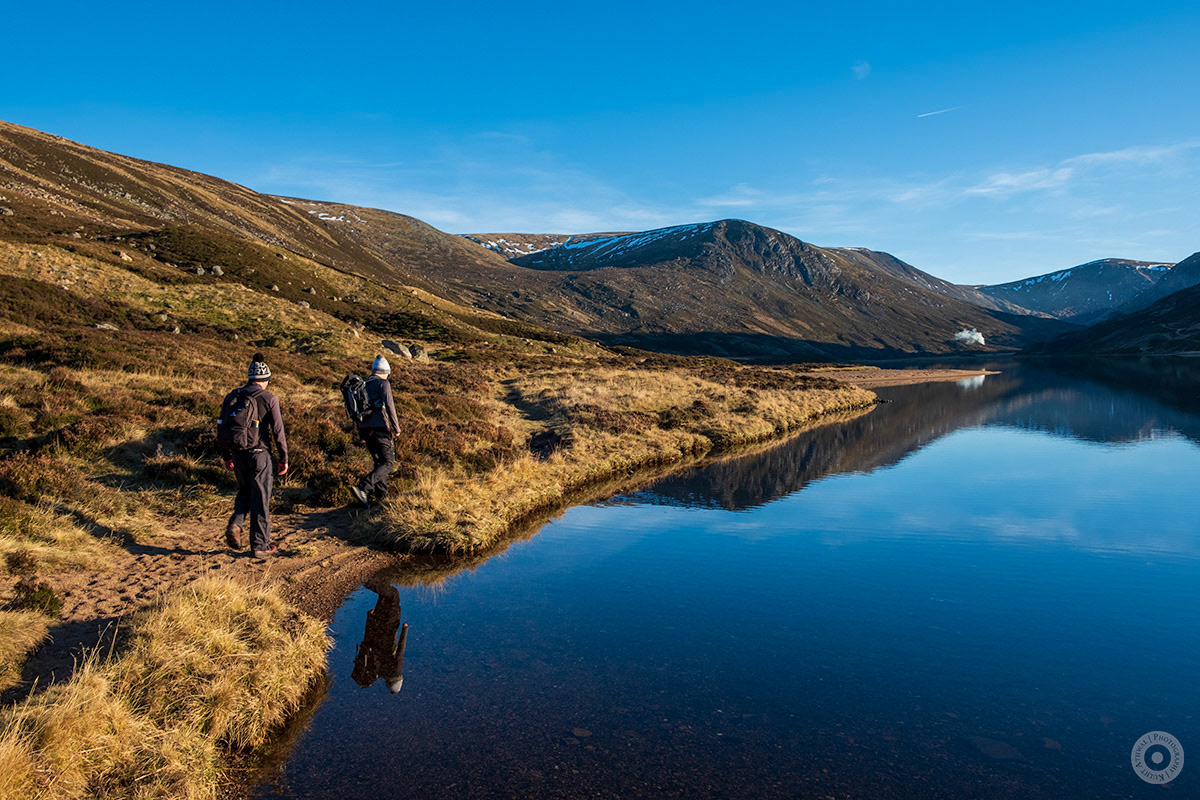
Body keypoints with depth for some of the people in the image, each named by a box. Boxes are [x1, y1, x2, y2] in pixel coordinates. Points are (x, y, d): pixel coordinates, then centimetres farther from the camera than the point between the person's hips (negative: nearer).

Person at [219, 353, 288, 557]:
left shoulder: (232, 397, 6)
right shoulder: (269, 399, -9)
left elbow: (221, 427, 11)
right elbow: (278, 432, -10)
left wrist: (226, 456, 20)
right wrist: (283, 459, -2)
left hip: (237, 454, 5)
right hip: (258, 454, -4)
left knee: (245, 491, 25)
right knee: (260, 498, 5)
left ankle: (235, 524, 1)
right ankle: (260, 545, 11)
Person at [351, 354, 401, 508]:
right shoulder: (383, 383, -4)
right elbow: (389, 406, -13)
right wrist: (396, 427, -4)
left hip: (364, 429, 7)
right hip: (379, 429, -7)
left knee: (379, 461, 20)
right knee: (388, 463, -4)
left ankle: (381, 493, 18)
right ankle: (362, 488, -22)